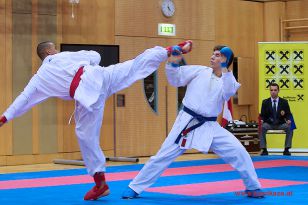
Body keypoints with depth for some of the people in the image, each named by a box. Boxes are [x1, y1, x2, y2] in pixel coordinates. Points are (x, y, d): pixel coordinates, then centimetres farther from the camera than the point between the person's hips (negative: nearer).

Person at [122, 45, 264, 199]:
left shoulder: (228, 80, 6)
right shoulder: (200, 71, 4)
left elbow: (228, 93, -16)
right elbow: (175, 79, 2)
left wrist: (225, 70, -23)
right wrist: (173, 63, -16)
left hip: (210, 127, 1)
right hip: (187, 123, -1)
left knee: (239, 152, -8)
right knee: (163, 156, 0)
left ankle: (253, 187, 12)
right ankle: (134, 188, 12)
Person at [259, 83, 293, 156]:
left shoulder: (284, 102, 5)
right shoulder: (265, 102, 5)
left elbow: (288, 114, 6)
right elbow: (262, 115, 5)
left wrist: (288, 120, -17)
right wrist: (262, 120, -18)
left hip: (280, 124, 0)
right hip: (269, 124, 0)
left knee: (289, 128, -30)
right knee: (262, 127, -33)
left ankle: (286, 149, -20)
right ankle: (264, 150, -25)